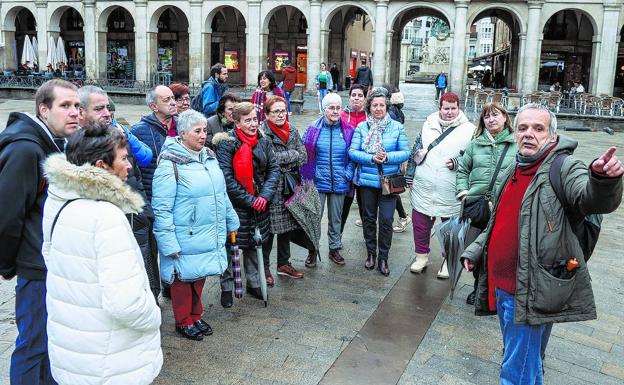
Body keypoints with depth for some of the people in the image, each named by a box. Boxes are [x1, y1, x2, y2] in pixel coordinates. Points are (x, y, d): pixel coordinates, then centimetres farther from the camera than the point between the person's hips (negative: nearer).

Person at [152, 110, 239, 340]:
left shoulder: (209, 157, 8)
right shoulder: (170, 164, -15)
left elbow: (222, 194, 19)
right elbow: (161, 209, -17)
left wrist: (231, 222, 21)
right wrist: (168, 243, -19)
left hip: (210, 235, 7)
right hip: (185, 238, -7)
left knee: (199, 275, 19)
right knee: (184, 277, 9)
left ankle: (195, 316, 37)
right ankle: (183, 322, 28)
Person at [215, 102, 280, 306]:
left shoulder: (263, 141, 4)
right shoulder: (227, 143, -13)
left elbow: (273, 168, 5)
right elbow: (226, 178, -18)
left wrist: (265, 195, -9)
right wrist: (249, 200, -17)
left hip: (259, 204, 5)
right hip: (235, 205, -5)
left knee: (256, 244, 15)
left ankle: (254, 284, 31)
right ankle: (227, 288, 19)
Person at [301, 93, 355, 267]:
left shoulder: (348, 131, 0)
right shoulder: (313, 129, -4)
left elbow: (352, 156, 7)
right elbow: (304, 154, 1)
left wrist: (348, 174, -2)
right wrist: (308, 175, -3)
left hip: (339, 183, 2)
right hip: (317, 181, -1)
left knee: (336, 218, 14)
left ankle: (335, 249, 30)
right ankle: (312, 251, 18)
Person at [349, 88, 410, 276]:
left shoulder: (397, 127, -1)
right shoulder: (361, 127, 1)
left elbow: (405, 153, -3)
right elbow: (352, 151, -5)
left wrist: (387, 157, -20)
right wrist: (371, 158, -20)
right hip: (367, 181, 1)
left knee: (386, 220, -1)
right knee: (369, 218, 13)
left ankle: (383, 257, 15)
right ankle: (371, 253, 30)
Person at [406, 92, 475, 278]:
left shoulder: (469, 130, -3)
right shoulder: (427, 125, 8)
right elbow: (415, 151, 14)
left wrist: (457, 163, -18)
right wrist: (410, 176, 12)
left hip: (451, 193, -3)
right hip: (423, 189, 3)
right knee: (420, 224, 12)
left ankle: (448, 260, 29)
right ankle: (422, 255, 31)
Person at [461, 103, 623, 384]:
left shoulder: (563, 168, -11)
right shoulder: (511, 173, 13)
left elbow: (593, 199, -31)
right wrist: (475, 251, 18)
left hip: (531, 293, -8)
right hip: (501, 286, 8)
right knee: (527, 362, 26)